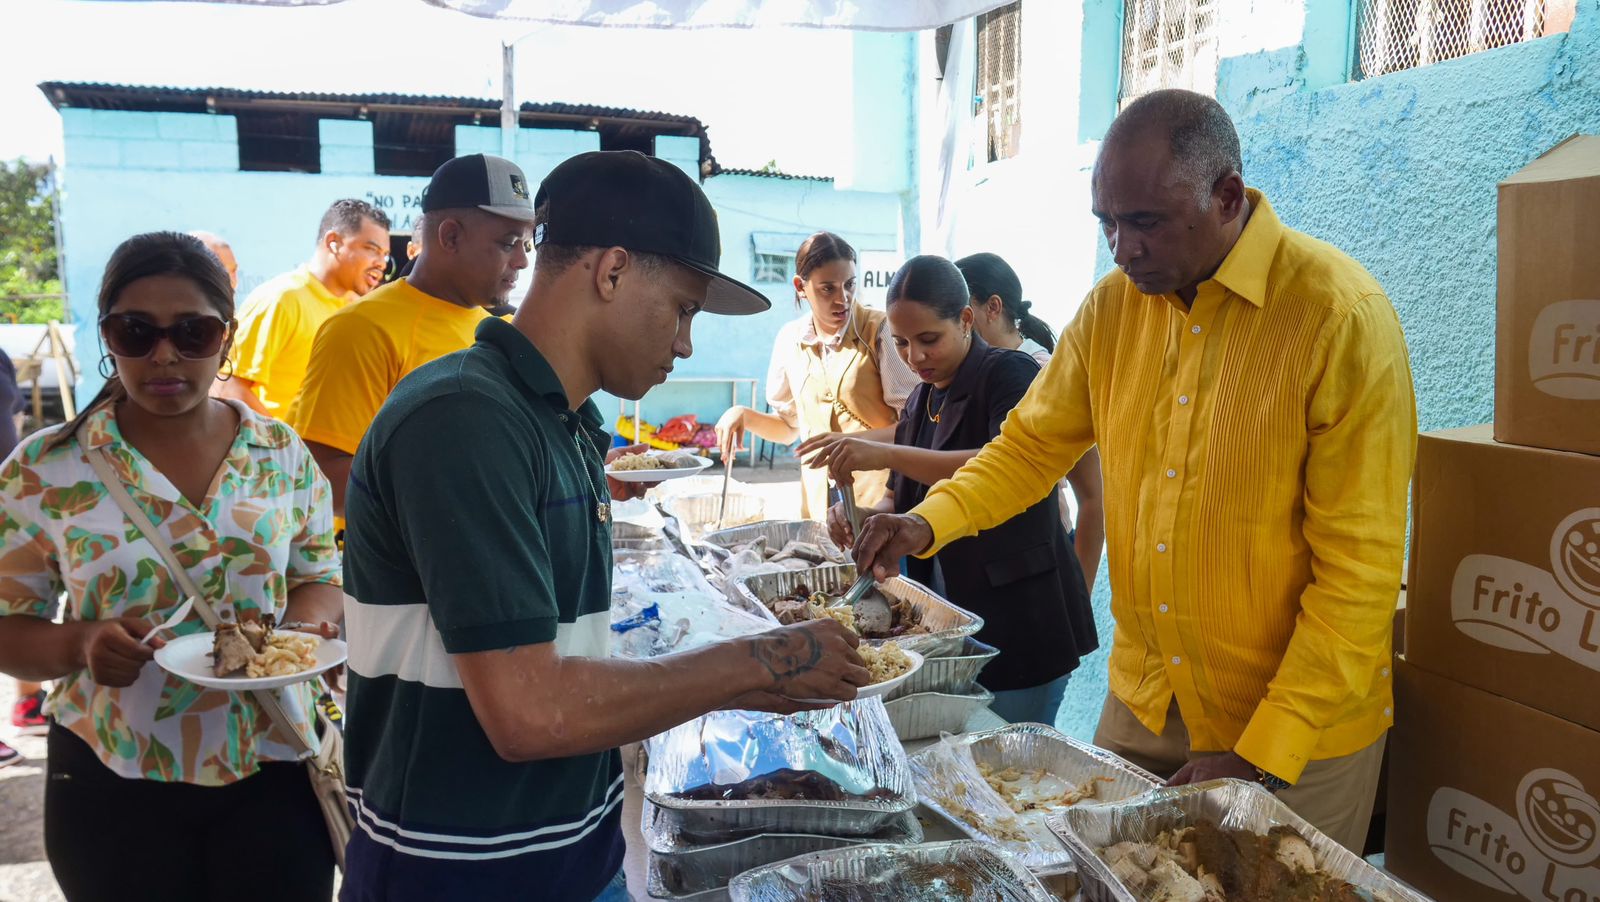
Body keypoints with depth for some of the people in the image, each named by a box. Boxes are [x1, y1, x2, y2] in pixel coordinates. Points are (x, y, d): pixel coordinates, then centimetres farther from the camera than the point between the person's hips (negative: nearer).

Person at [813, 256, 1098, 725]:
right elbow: (907, 501, 15)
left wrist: (889, 455, -34)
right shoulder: (923, 399, 10)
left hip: (1020, 628, -7)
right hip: (945, 622, 7)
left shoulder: (1009, 374, -13)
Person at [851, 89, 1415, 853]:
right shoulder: (1115, 305, -3)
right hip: (1140, 703, 5)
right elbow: (1032, 445, 8)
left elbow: (1360, 568, -19)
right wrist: (929, 523, -10)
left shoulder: (1341, 317, -20)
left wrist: (1261, 756, -19)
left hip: (1299, 731, -5)